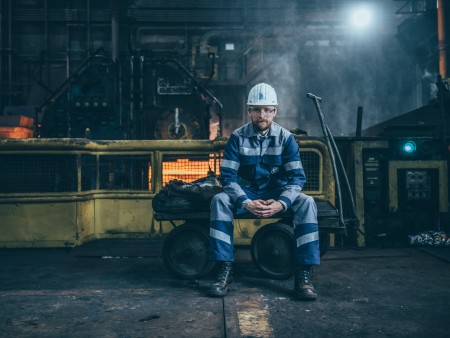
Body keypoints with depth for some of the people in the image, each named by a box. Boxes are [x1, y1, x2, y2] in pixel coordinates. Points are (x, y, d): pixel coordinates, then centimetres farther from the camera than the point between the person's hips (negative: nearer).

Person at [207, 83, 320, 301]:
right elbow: (228, 176, -13)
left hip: (278, 192, 0)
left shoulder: (286, 138, -6)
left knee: (306, 203, -29)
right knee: (219, 200, -30)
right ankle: (225, 270, -25)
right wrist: (246, 203, -31)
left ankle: (303, 273, -26)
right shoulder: (238, 137, -8)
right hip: (246, 192, 0)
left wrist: (281, 203, -32)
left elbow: (297, 177, -12)